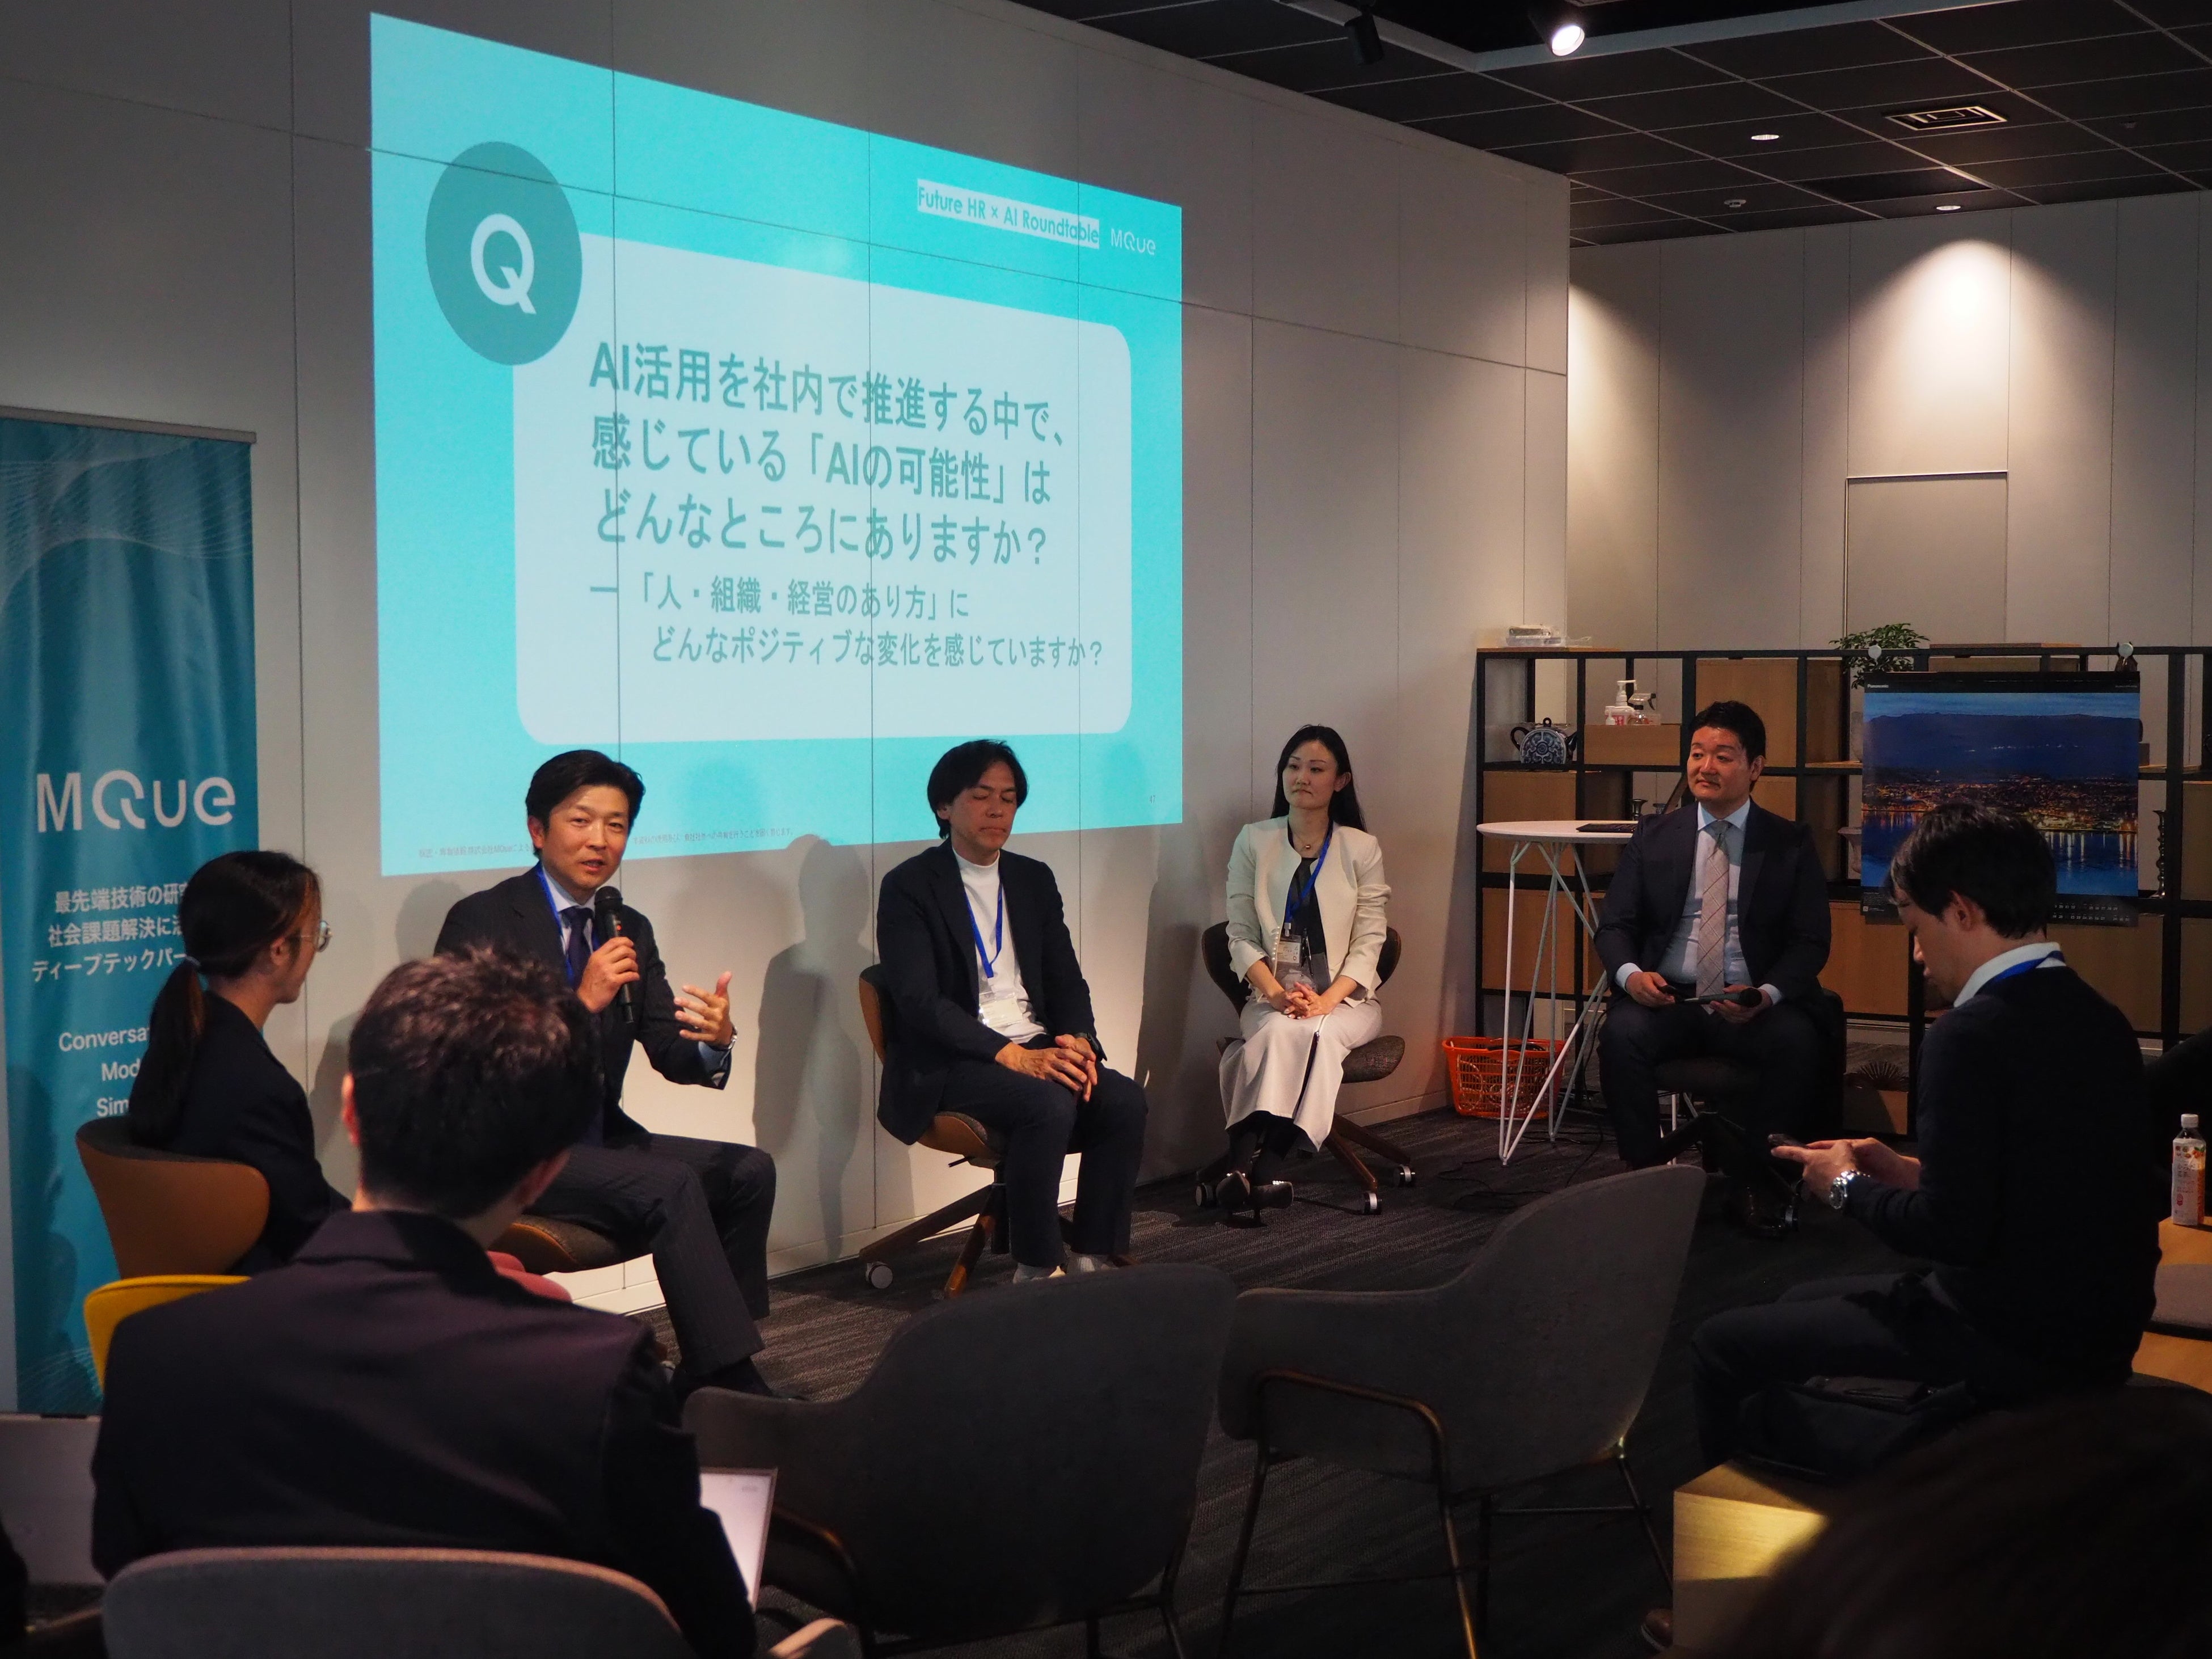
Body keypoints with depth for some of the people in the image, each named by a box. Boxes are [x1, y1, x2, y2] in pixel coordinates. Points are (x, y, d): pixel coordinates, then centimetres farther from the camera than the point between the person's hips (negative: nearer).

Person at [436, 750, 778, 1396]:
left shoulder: (629, 930, 12)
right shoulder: (481, 922, -9)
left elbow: (670, 1051, 4)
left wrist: (714, 1038, -20)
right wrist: (581, 1003, -28)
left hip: (599, 1139, 8)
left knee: (749, 1171, -9)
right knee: (671, 1186, -27)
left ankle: (707, 1378, -2)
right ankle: (738, 1386, -23)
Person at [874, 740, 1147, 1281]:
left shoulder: (1034, 880, 16)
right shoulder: (909, 887, -4)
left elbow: (1066, 978, 14)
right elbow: (919, 1002, -14)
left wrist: (1078, 1041, -9)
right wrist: (1011, 1055, -24)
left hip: (1038, 1048, 6)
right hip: (950, 1065, -6)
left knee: (1124, 1101, -22)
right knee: (1049, 1105, -33)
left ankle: (1093, 1262, -15)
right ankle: (1037, 1272, -21)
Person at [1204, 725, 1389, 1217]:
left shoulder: (1361, 849, 6)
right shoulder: (1254, 842, 8)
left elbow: (1367, 945, 0)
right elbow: (1241, 936, 3)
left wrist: (1326, 1000, -17)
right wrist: (1277, 994, -14)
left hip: (1346, 998, 0)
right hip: (1271, 996, 0)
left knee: (1321, 1034, -34)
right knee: (1282, 1031, -34)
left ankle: (1244, 1163, -39)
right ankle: (1261, 1167, -42)